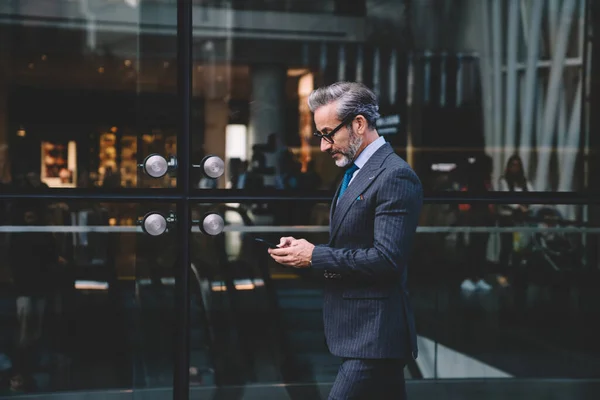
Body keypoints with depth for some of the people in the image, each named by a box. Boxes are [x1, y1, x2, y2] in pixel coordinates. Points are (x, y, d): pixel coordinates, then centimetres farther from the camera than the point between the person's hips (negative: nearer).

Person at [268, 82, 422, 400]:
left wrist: (315, 256, -16)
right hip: (361, 330, 10)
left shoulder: (395, 177, -16)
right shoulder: (355, 173, 16)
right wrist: (303, 249, 3)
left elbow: (387, 258, -23)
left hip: (375, 334, -10)